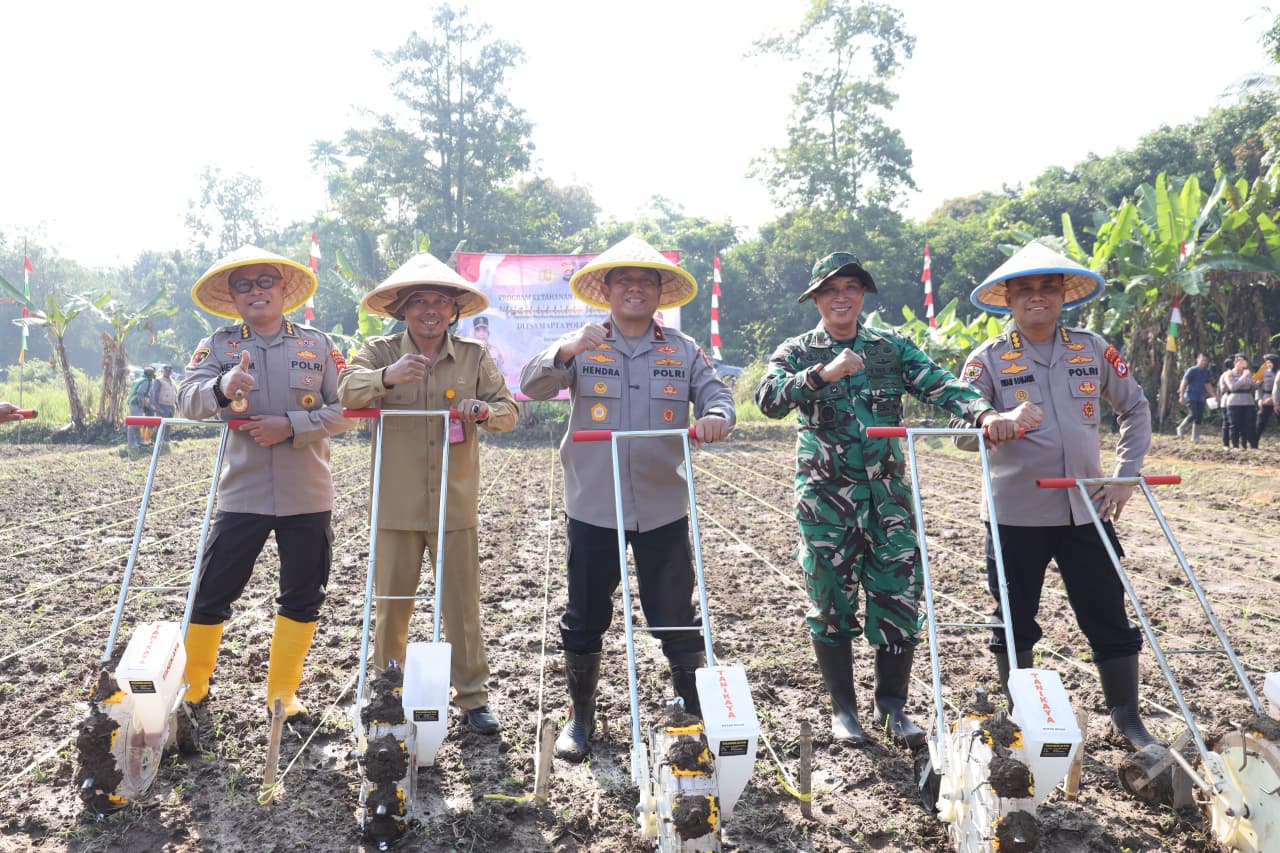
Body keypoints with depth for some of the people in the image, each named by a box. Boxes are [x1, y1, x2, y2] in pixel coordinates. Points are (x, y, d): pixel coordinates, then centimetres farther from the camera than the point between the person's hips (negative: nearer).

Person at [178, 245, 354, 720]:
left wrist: (291, 425, -17)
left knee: (303, 599, 9)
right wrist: (222, 388, -34)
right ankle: (190, 690, 26)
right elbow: (187, 400, -13)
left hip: (307, 496, 1)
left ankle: (282, 695, 25)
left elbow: (345, 412, -2)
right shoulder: (219, 345, 3)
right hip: (242, 494, -1)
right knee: (211, 594, 4)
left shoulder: (318, 345, 4)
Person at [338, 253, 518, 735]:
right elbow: (347, 392, -15)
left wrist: (487, 411, -21)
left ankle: (472, 696, 19)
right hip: (396, 506, 0)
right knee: (391, 603, 11)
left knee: (463, 604, 6)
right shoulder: (380, 352, 2)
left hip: (455, 505, 1)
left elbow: (509, 411, 2)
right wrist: (387, 377, -34)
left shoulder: (474, 356, 5)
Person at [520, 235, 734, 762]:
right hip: (593, 508, 0)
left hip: (663, 510, 1)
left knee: (677, 619, 8)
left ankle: (698, 714, 25)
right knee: (584, 618, 11)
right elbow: (532, 387, -9)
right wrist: (565, 352, -29)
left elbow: (716, 395, 0)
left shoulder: (683, 351, 6)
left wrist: (715, 417, -24)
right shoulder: (582, 348, 2)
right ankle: (580, 716, 30)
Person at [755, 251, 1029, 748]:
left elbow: (939, 384, -7)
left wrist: (983, 412, -26)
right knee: (831, 603, 5)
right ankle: (843, 709, 22)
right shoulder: (796, 353, 2)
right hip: (824, 498, -2)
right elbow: (768, 399, -17)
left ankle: (893, 706, 20)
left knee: (899, 599, 1)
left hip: (888, 494, 2)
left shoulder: (892, 349, 8)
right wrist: (822, 374, -31)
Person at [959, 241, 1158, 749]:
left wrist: (1126, 475, 5)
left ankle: (1127, 718, 28)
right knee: (1014, 622, 10)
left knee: (1110, 618, 8)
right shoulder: (989, 359, -3)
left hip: (1086, 510, 2)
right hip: (1016, 514, -2)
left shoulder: (1093, 349, 4)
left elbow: (1135, 408, 14)